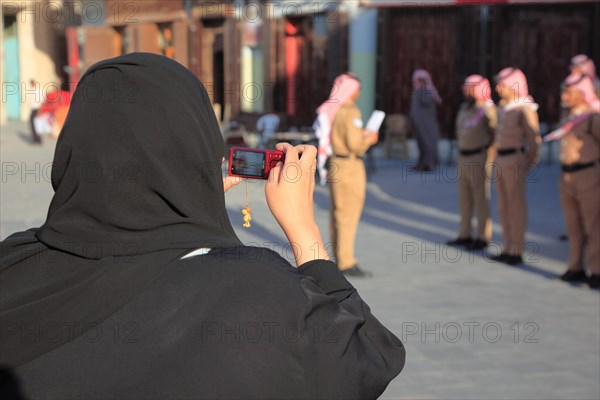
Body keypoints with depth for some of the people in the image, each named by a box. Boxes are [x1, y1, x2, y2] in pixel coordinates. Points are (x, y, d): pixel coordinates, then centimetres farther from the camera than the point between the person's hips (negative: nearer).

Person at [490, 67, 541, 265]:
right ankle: (508, 249, 20)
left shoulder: (524, 108, -12)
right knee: (503, 206, 11)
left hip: (514, 159, -8)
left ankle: (517, 252, 3)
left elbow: (534, 138, -12)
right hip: (500, 160, 8)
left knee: (516, 206, -3)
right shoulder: (502, 107, 13)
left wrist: (528, 164, -8)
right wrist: (496, 158, 15)